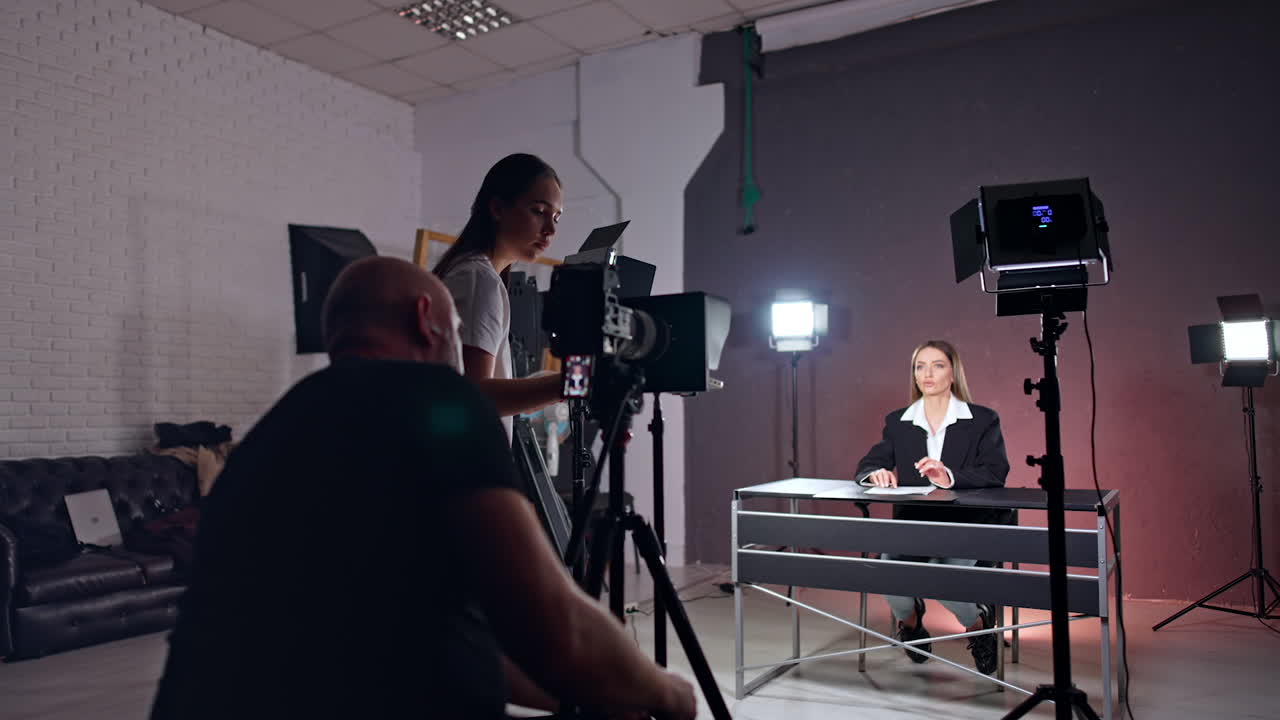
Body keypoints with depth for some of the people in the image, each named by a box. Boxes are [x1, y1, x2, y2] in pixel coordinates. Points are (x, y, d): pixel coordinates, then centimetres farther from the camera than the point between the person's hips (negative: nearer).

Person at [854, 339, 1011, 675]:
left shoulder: (983, 420, 3)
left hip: (967, 527, -2)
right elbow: (867, 465, 6)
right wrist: (877, 473, -20)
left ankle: (979, 625, 10)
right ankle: (909, 619, 14)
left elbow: (996, 473, -11)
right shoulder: (897, 422, 12)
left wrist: (950, 477, -30)